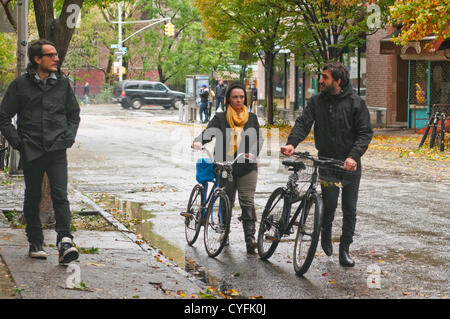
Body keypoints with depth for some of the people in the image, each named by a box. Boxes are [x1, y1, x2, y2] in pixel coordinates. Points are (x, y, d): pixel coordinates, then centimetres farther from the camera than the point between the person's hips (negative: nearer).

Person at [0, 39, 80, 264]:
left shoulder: (63, 83, 8)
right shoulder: (20, 85, 0)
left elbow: (74, 114, 21)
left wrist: (69, 136, 7)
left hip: (57, 151, 1)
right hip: (31, 151, -1)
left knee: (60, 195, -12)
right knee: (32, 198, 7)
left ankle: (65, 242, -17)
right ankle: (35, 243, 19)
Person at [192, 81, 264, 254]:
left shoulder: (251, 118, 12)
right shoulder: (220, 118, 6)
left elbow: (258, 138, 8)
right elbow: (209, 132, -8)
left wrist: (253, 152, -12)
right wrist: (198, 141, -29)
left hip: (247, 168, 0)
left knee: (247, 202, -8)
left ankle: (250, 238, -11)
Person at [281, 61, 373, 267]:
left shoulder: (356, 103, -4)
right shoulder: (317, 101, 4)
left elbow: (365, 133, -8)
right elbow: (303, 122, -5)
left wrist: (353, 156, -23)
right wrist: (292, 142, -25)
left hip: (350, 163, -1)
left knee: (349, 208, 1)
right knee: (329, 202, -10)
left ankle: (344, 250, 14)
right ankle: (326, 233, 21)